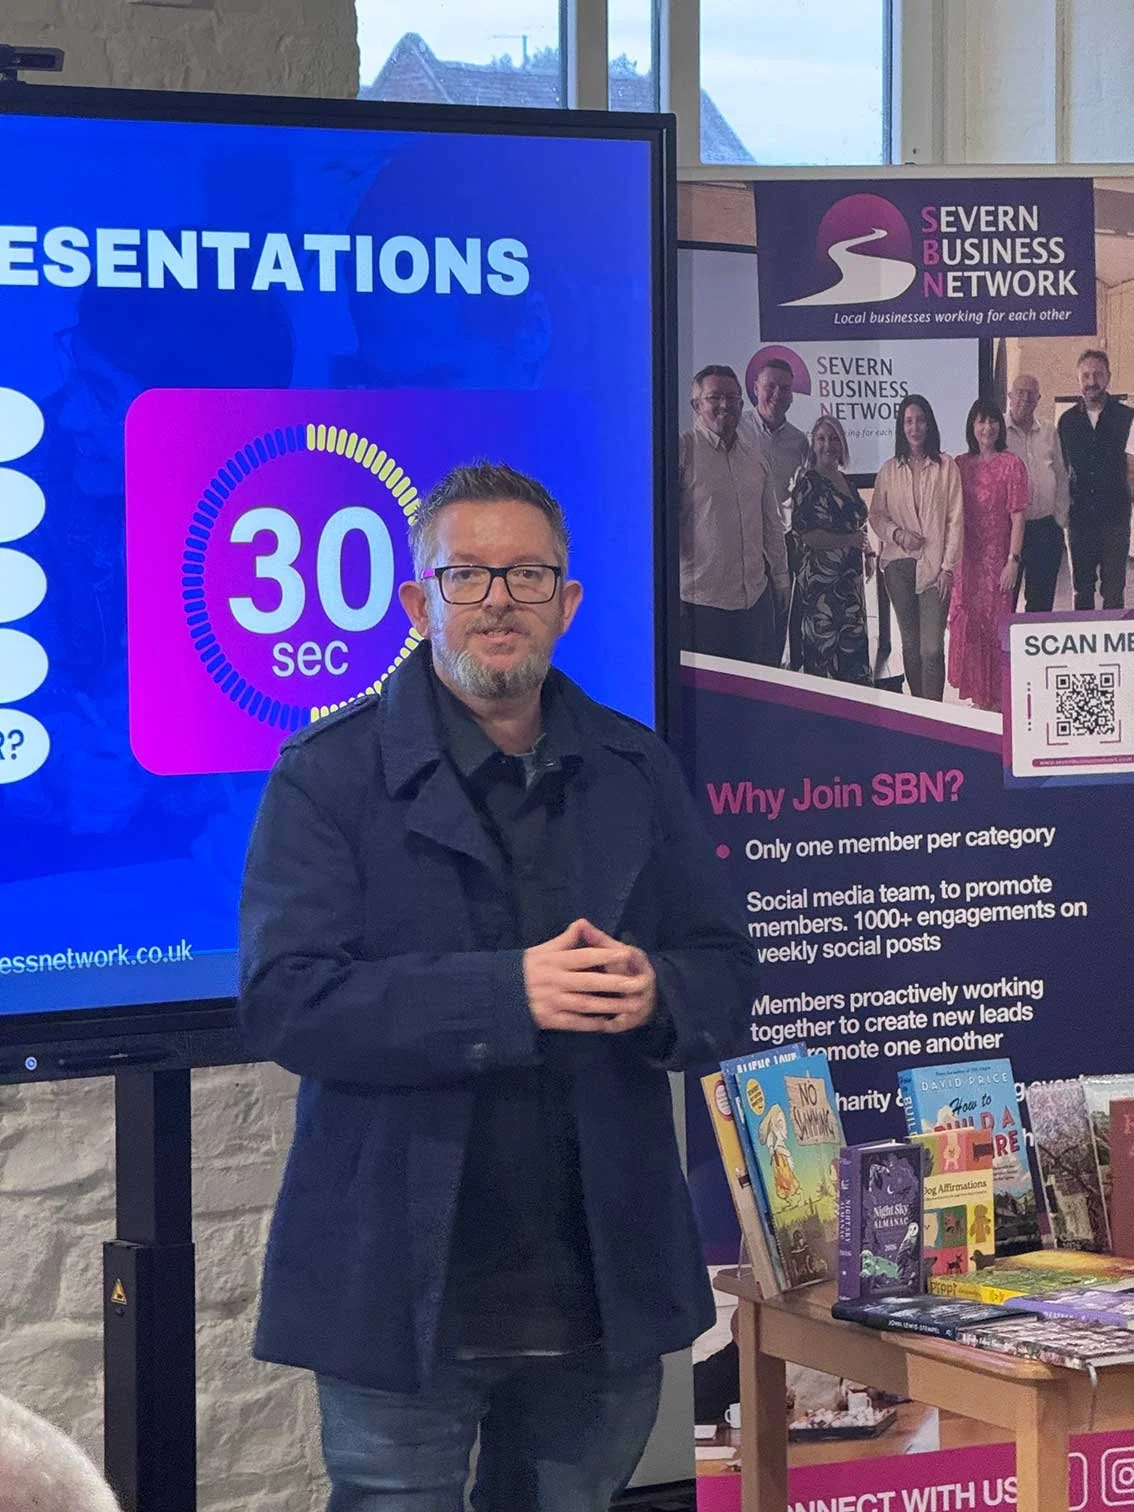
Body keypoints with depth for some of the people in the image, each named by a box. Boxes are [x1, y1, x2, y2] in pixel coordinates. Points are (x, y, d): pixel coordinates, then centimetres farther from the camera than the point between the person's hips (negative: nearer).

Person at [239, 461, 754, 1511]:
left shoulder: (635, 771, 11)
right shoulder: (331, 773, -4)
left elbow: (724, 977, 12)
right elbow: (284, 1001, -14)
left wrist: (654, 995, -13)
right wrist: (508, 993, -23)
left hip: (604, 1294, 4)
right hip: (404, 1295, -4)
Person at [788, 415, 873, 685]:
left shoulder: (846, 482, 15)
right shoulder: (808, 483, -9)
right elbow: (806, 534, -17)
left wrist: (868, 553, 10)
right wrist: (849, 541, -17)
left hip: (849, 577, 8)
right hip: (820, 579, -8)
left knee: (855, 641, 8)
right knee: (823, 644, -7)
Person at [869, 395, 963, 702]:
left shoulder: (946, 467, 0)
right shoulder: (889, 470, 8)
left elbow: (955, 520, -2)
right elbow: (876, 515, 12)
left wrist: (948, 567, -7)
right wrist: (897, 533, -7)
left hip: (933, 566, -3)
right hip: (898, 564, 3)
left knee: (931, 648, -11)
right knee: (910, 644, 8)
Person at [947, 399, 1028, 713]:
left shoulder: (1011, 465, -5)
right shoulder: (961, 465, 8)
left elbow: (1017, 517, -7)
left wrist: (1013, 560, -13)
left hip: (997, 556, -4)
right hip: (966, 557, 4)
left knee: (994, 624, -1)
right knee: (967, 623, 6)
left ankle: (998, 698, 8)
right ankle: (979, 695, 16)